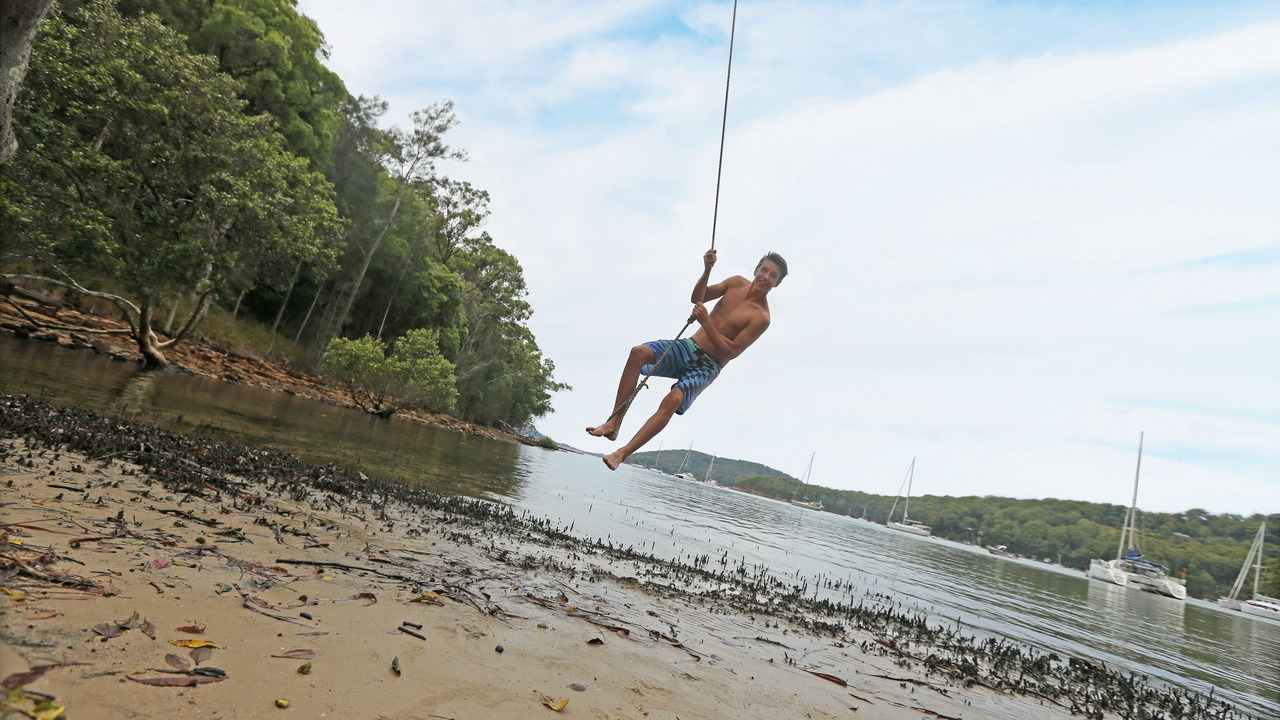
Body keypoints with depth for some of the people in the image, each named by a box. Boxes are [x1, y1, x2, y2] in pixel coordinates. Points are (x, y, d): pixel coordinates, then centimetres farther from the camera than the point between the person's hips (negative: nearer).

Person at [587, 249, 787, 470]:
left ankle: (622, 453, -28)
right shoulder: (737, 282, 5)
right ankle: (614, 422, -19)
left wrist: (706, 322, -23)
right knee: (639, 352, -21)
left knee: (673, 400, -30)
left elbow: (732, 351, -17)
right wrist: (707, 271, -9)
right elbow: (698, 297, 8)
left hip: (707, 367, -5)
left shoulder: (761, 317, -12)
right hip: (689, 347, 5)